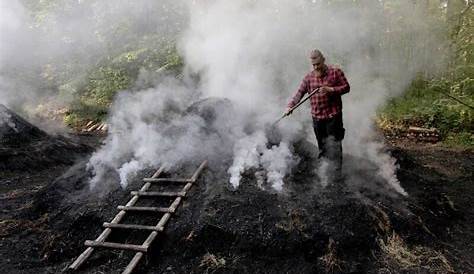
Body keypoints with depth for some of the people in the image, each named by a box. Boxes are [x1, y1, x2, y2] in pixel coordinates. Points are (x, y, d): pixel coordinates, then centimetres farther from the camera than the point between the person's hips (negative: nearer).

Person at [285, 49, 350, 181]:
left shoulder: (335, 72, -2)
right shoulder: (309, 77, 5)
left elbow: (346, 87, -3)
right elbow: (300, 93, 1)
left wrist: (331, 90, -18)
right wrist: (290, 106, -12)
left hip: (333, 115, -3)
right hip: (317, 117, 3)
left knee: (333, 144, -5)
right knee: (322, 145, 14)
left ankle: (336, 174, 5)